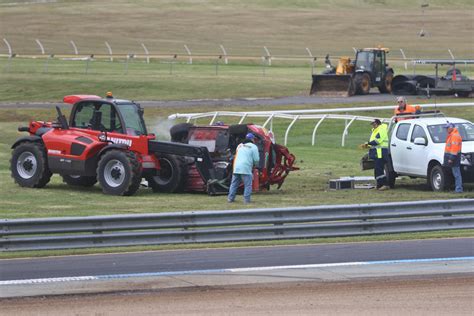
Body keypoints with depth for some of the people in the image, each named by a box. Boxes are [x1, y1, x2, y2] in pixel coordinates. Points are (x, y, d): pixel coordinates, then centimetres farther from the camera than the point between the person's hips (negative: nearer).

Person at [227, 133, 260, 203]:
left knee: (234, 184, 11)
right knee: (248, 185, -1)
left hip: (236, 168, 5)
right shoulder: (253, 146, 2)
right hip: (246, 169, -5)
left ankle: (230, 198, 10)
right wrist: (255, 164, 19)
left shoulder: (240, 145, 19)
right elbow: (256, 159, -1)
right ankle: (246, 199, -6)